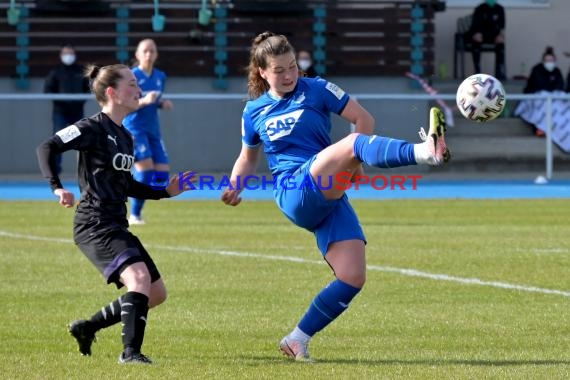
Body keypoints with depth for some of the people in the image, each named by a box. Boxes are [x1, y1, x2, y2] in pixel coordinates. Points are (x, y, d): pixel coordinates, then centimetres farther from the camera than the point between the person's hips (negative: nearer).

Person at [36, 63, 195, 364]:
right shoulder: (94, 128, -10)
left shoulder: (125, 137, 17)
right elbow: (46, 148, -16)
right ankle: (130, 351, -25)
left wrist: (165, 191, 18)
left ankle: (86, 328, 22)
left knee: (156, 292, 10)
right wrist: (57, 187, -27)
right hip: (94, 225, -10)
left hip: (116, 226, 10)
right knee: (139, 276, -27)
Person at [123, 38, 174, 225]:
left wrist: (162, 103, 1)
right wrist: (144, 101, -26)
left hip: (153, 130, 6)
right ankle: (134, 215, -8)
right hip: (134, 128, -6)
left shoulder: (160, 77, 9)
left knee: (162, 173, -3)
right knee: (146, 167, -20)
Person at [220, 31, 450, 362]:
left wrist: (355, 163, -4)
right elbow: (248, 157, 28)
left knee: (353, 278, -13)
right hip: (295, 192, -2)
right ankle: (424, 152, -60)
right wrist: (234, 187, 9)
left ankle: (298, 341, 3)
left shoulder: (316, 90, 9)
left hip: (329, 197, 2)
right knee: (354, 144, -30)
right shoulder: (255, 111, 14)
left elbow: (364, 119, 9)